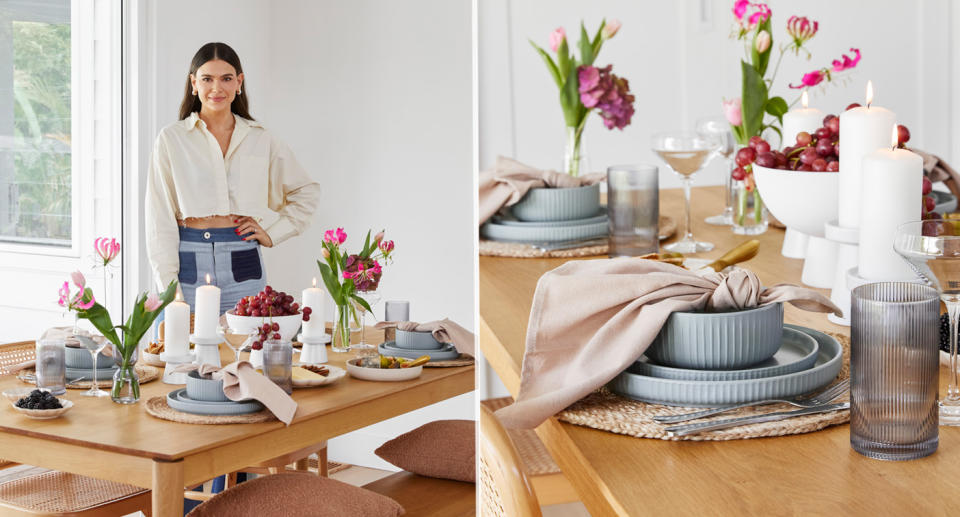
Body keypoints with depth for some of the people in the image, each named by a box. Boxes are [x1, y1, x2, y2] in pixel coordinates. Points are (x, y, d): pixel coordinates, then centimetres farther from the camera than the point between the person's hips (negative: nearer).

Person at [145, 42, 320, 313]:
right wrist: (168, 285, -8)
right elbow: (160, 218, -1)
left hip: (242, 267, 2)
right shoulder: (171, 138, 3)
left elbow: (307, 191, 21)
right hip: (190, 265, -1)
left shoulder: (261, 140, 8)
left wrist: (272, 235, 9)